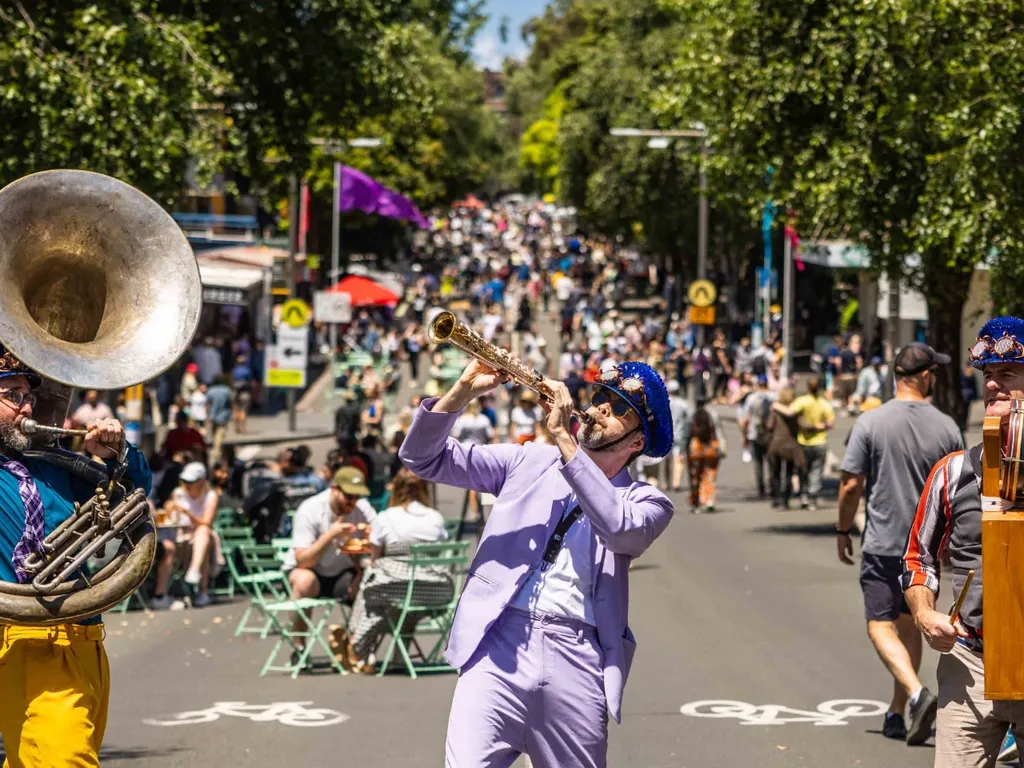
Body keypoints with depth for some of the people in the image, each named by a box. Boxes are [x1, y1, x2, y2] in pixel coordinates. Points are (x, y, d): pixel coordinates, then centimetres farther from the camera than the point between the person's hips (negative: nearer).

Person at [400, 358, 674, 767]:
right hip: (498, 644, 0)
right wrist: (462, 392, -6)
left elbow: (620, 528, -14)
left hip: (576, 660, 0)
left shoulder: (646, 501, 10)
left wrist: (563, 437, -14)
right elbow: (424, 458, 12)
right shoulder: (529, 461, 15)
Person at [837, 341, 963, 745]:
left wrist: (843, 531, 7)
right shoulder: (946, 427, -2)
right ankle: (897, 713, 21)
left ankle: (916, 693, -24)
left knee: (882, 626, -1)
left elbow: (851, 485, -7)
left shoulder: (871, 422, -8)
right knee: (910, 626, 15)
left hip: (882, 543, -3)